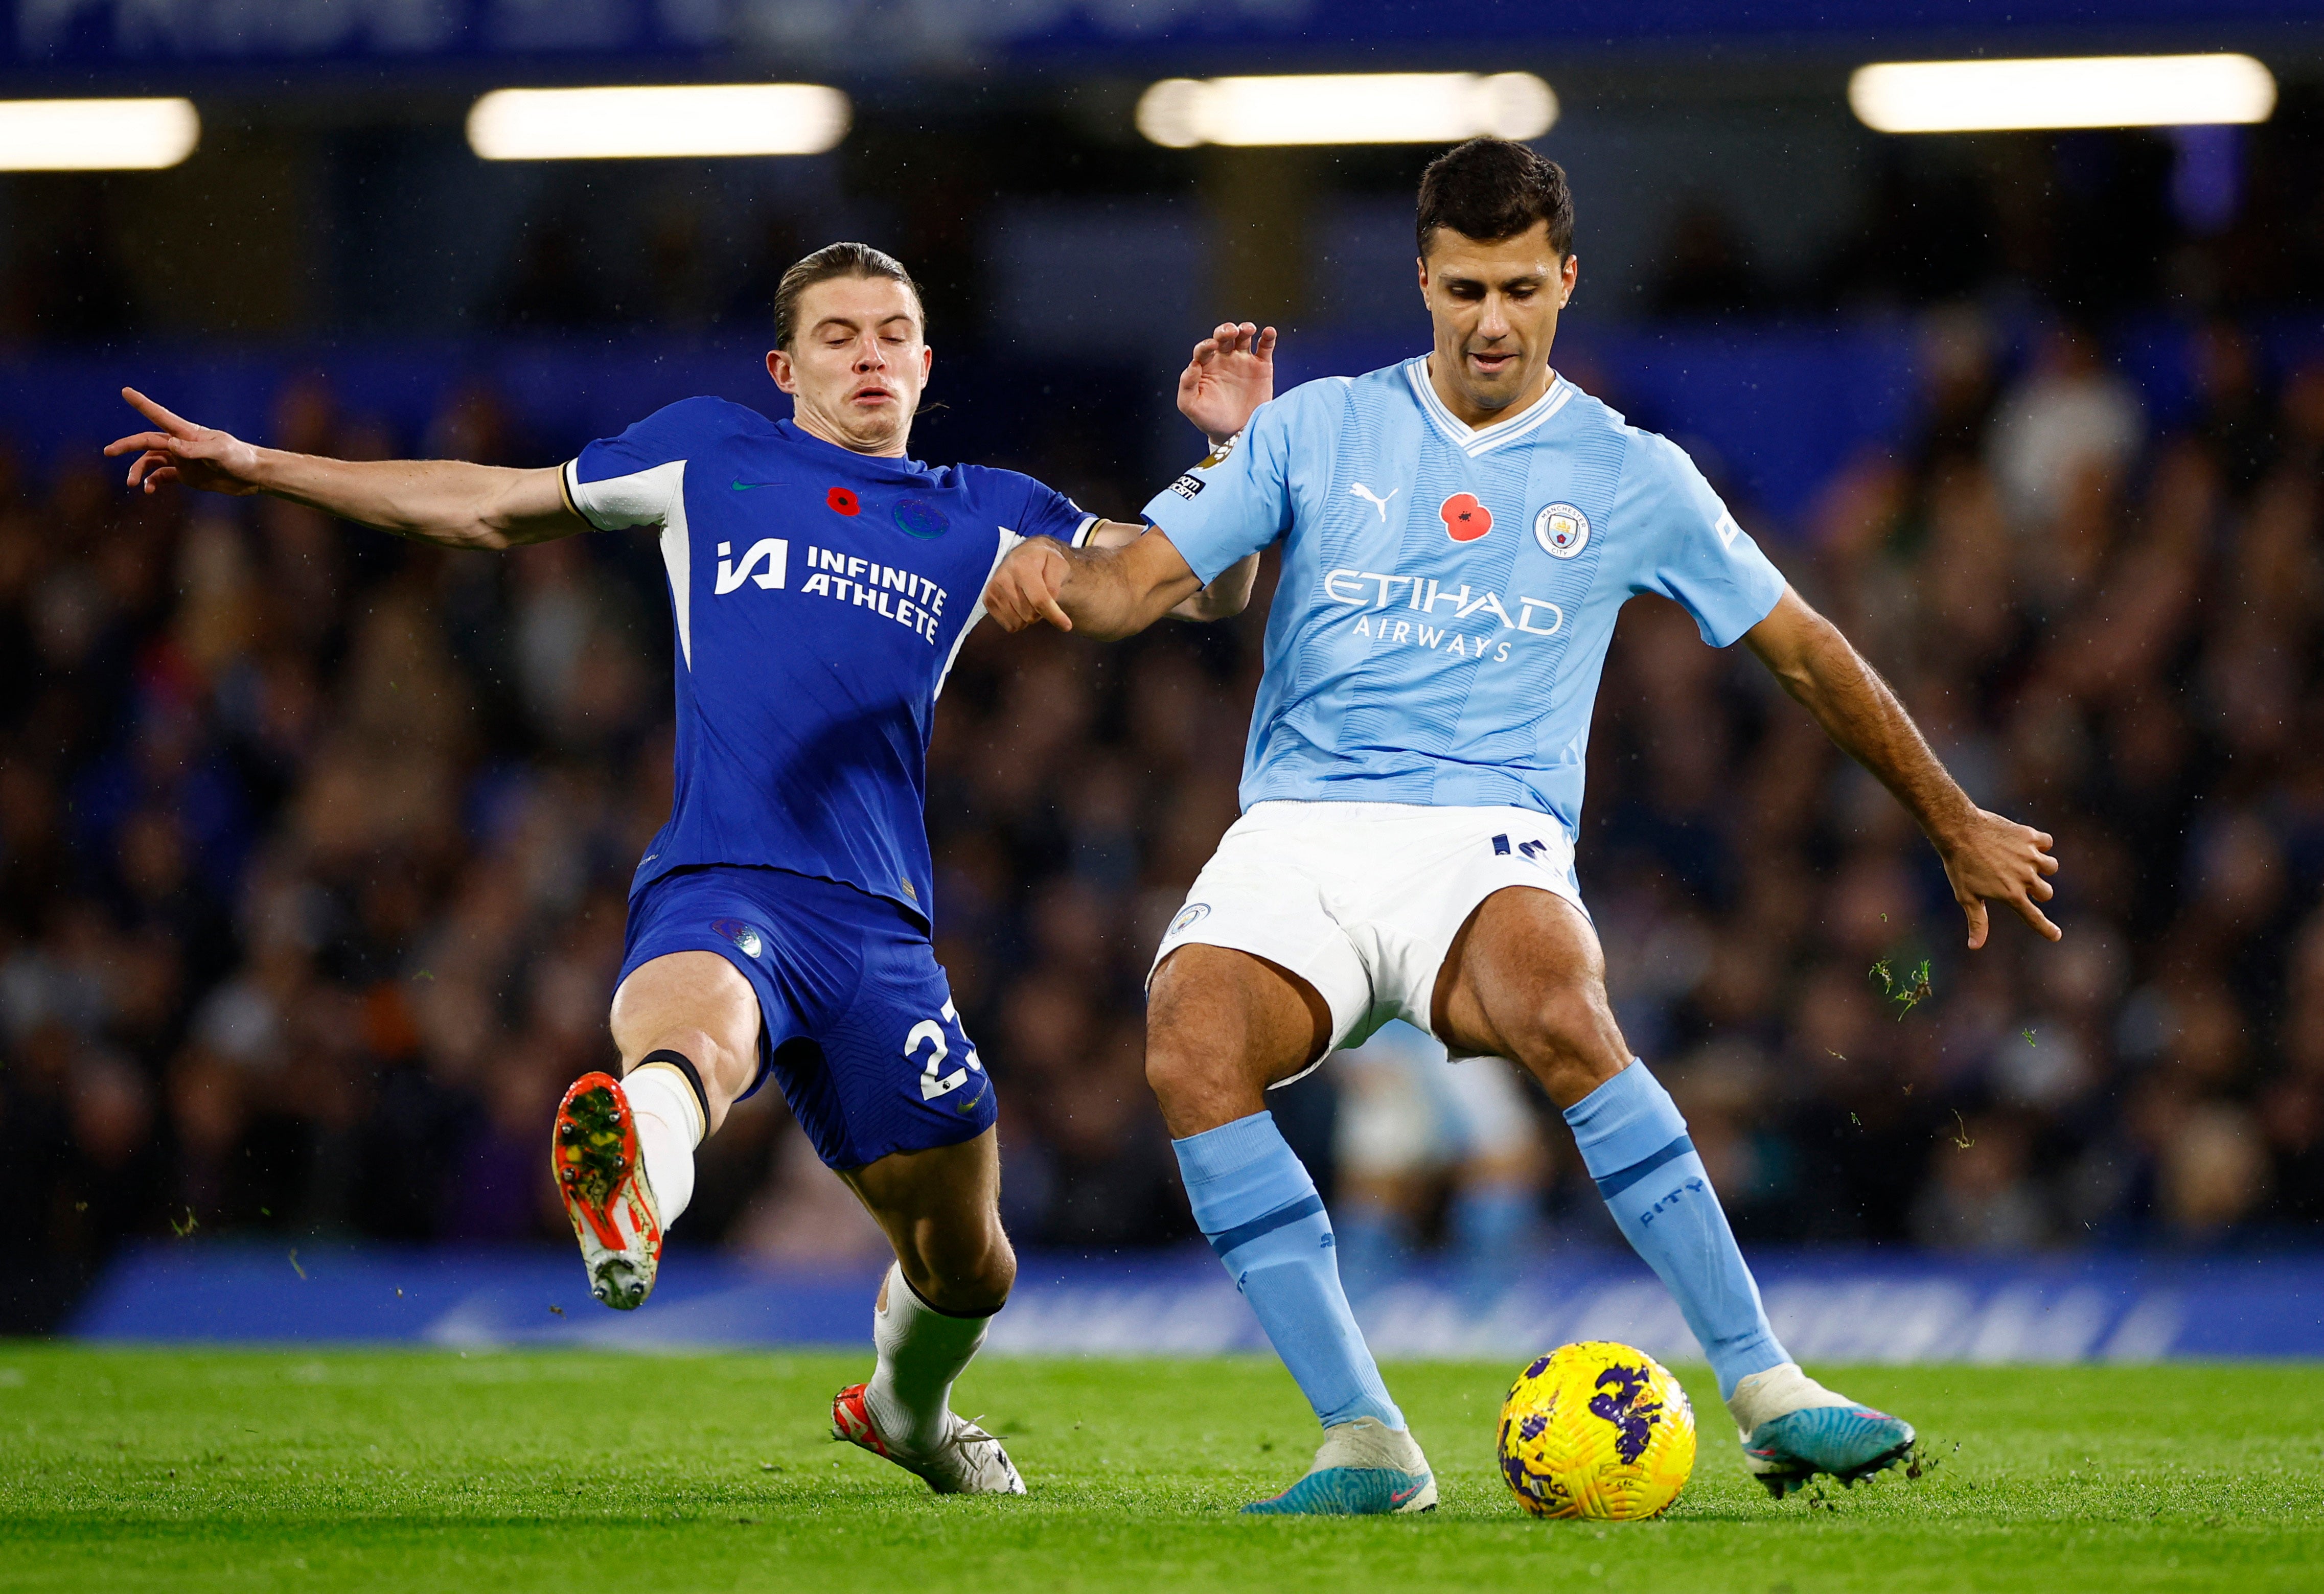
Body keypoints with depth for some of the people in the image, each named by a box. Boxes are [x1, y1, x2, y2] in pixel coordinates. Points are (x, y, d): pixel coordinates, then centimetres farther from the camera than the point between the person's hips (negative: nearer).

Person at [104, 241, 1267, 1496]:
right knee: (693, 1024, -41)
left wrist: (1233, 448, 2)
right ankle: (632, 1191, -76)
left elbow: (1201, 588, 21)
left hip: (879, 929, 3)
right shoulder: (707, 453, 18)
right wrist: (260, 469, 28)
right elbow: (489, 507, 28)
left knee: (968, 1269, 10)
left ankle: (904, 1407, 45)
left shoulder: (979, 516, 20)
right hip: (715, 891, -3)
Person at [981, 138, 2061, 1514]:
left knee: (1555, 1010, -37)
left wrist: (1961, 829, 25)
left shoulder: (1631, 477, 11)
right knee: (1191, 1039, -31)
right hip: (1298, 833, 1)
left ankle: (1767, 1391, -30)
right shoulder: (1320, 431, 12)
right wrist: (1055, 574, -19)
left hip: (1490, 842, -1)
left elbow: (1808, 653, 20)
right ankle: (1364, 1443, -26)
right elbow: (1138, 583, 6)